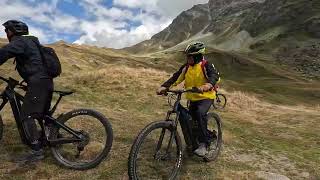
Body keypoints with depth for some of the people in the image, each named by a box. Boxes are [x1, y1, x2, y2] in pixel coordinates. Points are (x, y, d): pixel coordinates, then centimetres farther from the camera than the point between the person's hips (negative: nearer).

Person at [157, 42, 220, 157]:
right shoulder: (186, 67, 1)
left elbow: (215, 75, -29)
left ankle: (204, 144, -19)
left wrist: (208, 85, -50)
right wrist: (164, 87, -21)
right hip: (192, 98, 6)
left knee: (200, 113, -32)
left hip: (206, 97, -6)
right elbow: (176, 77, -7)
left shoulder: (206, 66, -12)